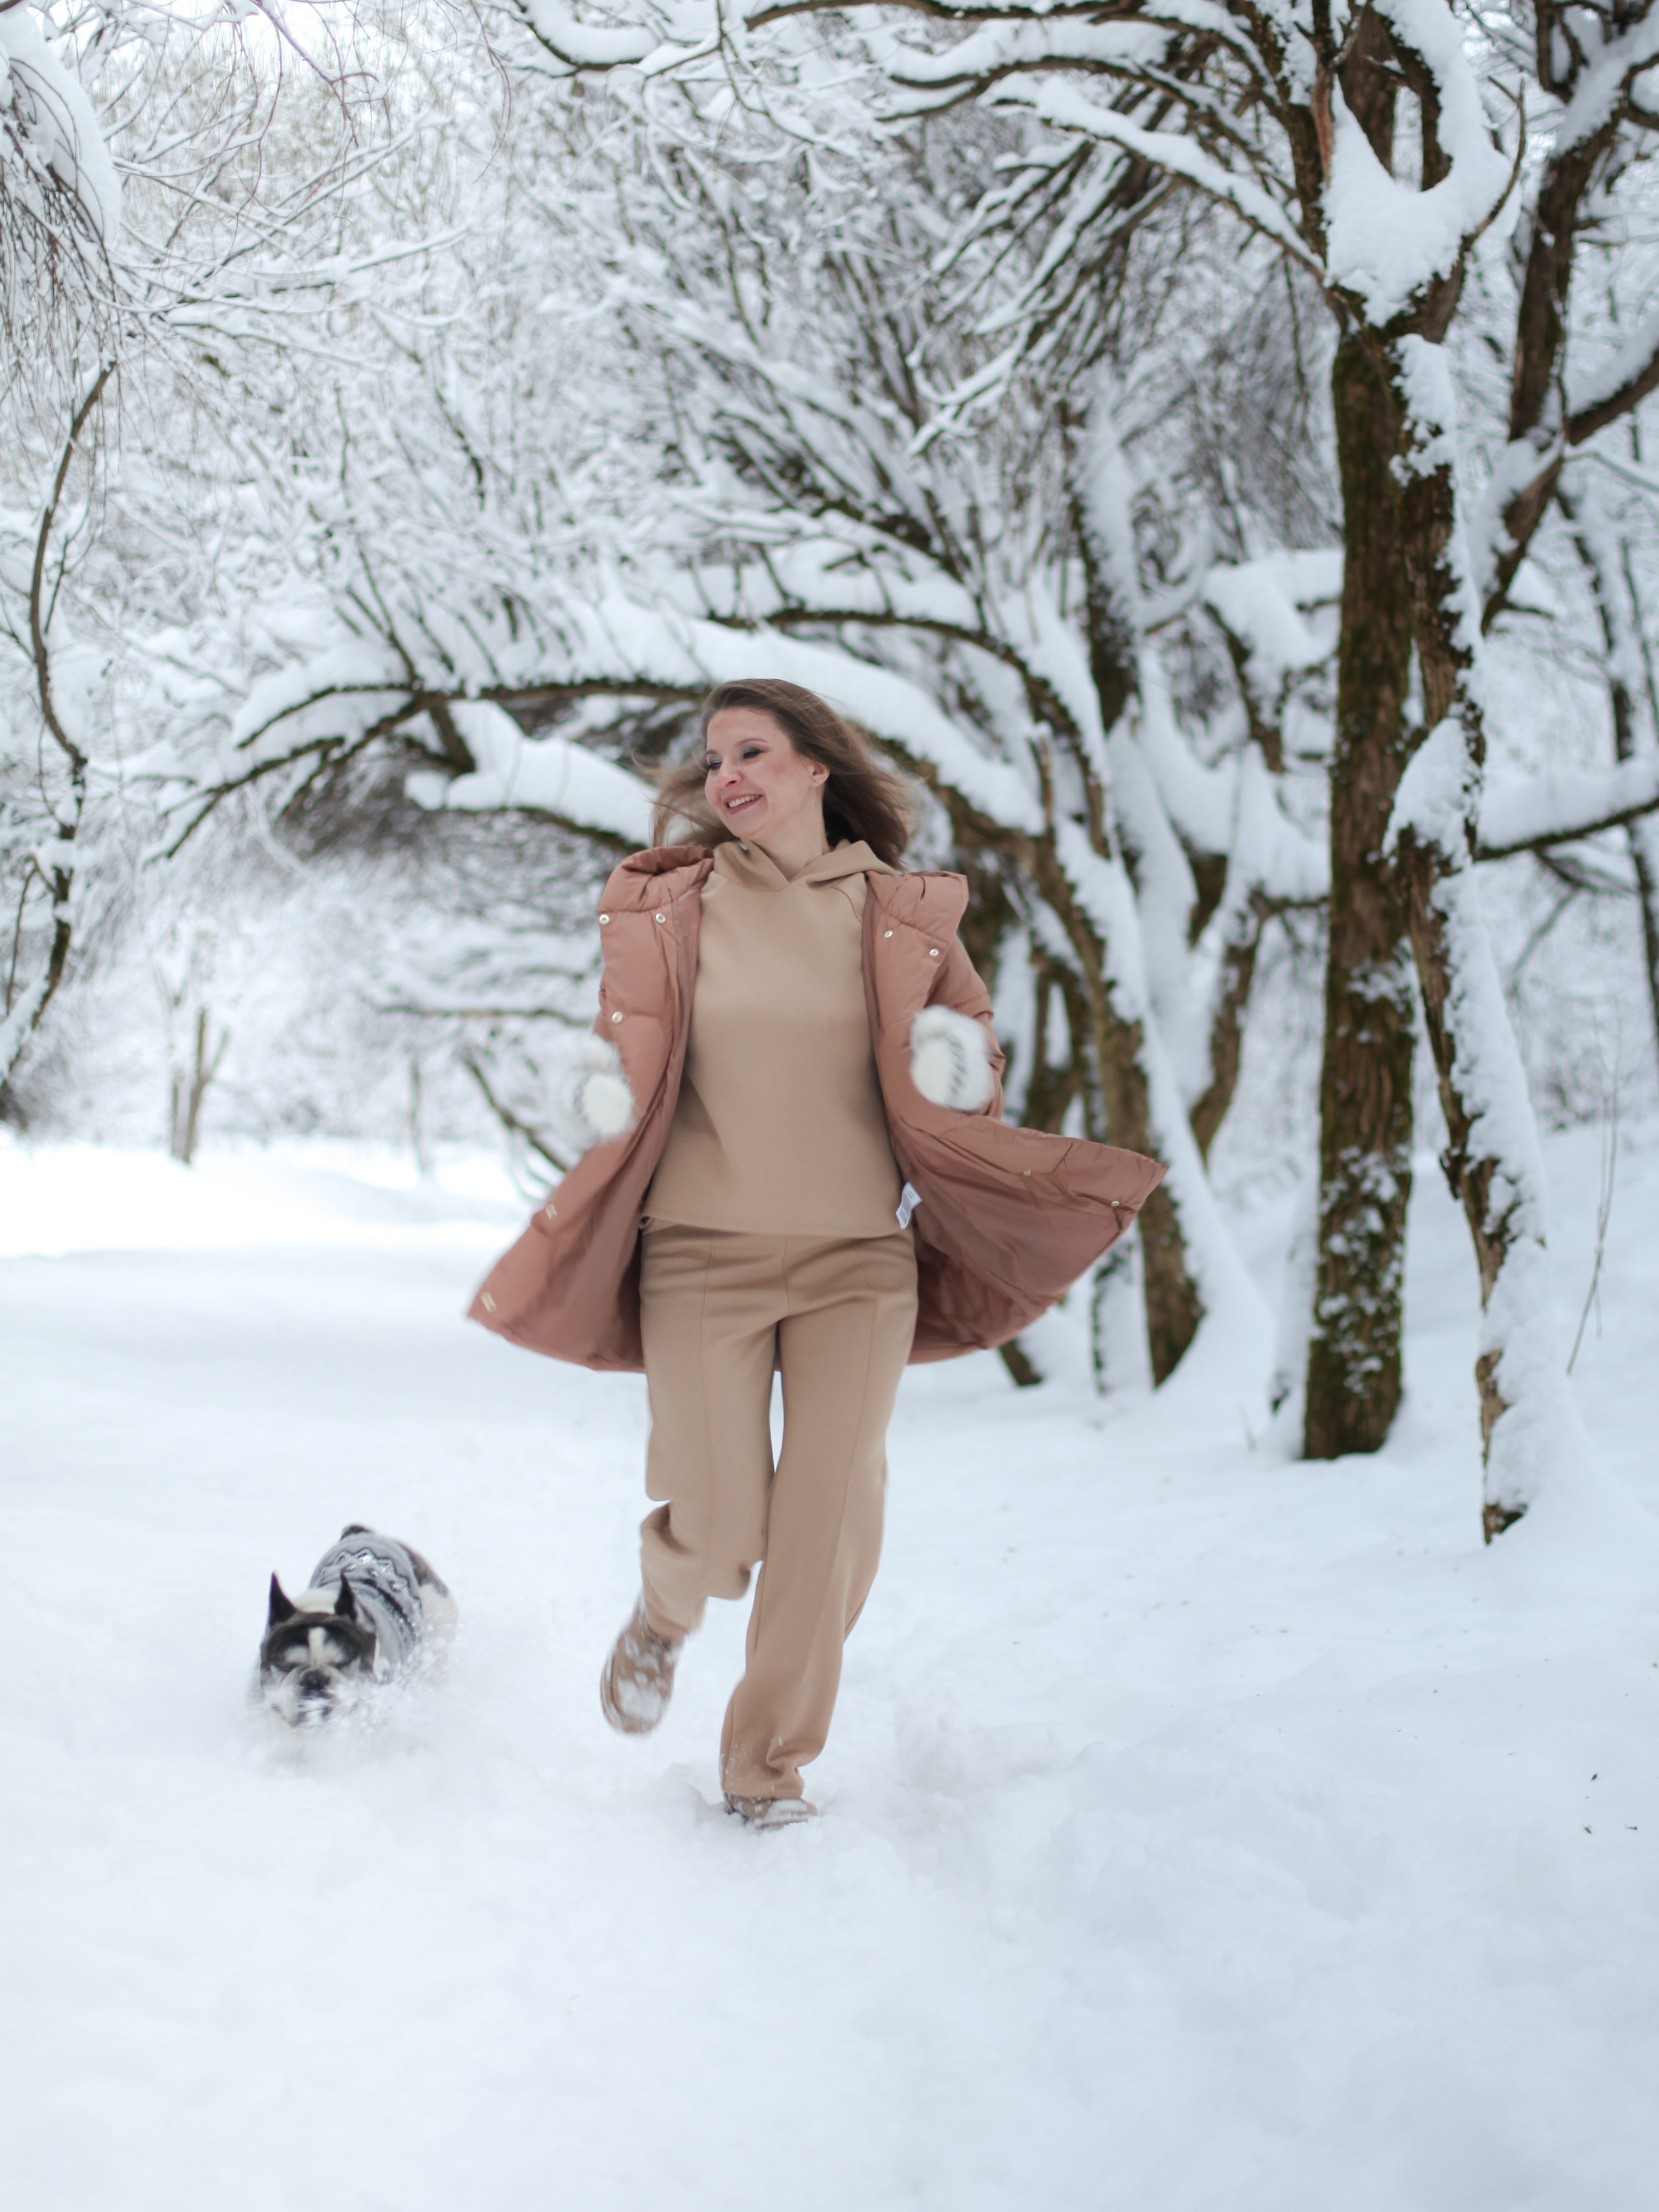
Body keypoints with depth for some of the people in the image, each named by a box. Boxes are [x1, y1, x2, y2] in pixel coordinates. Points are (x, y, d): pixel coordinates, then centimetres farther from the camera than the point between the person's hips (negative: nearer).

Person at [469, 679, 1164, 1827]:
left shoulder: (905, 915, 5)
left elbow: (971, 1054, 15)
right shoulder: (667, 906, 5)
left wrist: (962, 1064, -8)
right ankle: (664, 1617, 33)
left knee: (832, 1523, -2)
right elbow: (629, 1070, 13)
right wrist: (601, 1099, -9)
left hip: (860, 1258, 1)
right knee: (719, 1529, -5)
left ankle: (771, 1771, 17)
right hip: (704, 1254, -1)